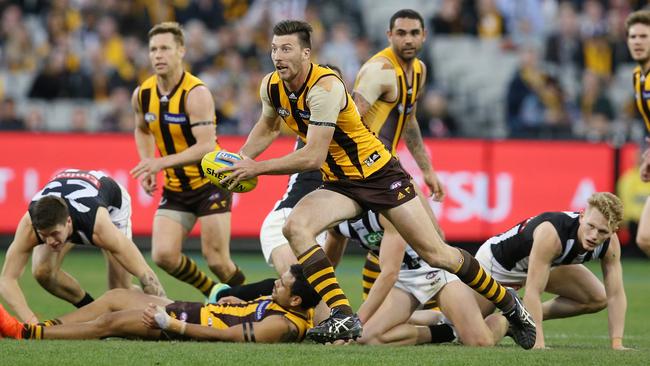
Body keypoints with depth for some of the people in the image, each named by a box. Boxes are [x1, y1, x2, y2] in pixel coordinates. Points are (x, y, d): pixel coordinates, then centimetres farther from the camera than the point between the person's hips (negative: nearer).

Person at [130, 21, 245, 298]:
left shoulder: (196, 94, -21)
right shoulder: (142, 95, -2)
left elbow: (207, 146, -29)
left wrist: (162, 162, -36)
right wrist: (147, 167, 5)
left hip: (210, 182, -6)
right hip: (175, 188, 6)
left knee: (216, 259, -9)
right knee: (163, 255, -9)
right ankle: (214, 295, 17)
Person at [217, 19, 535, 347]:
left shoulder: (324, 88, -28)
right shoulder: (271, 87, -5)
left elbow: (313, 157, -31)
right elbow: (267, 127, 18)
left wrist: (257, 168, -26)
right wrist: (239, 161, 3)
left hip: (379, 174, -6)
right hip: (338, 184, 6)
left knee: (437, 254, -3)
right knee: (295, 227, -23)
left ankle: (510, 305, 18)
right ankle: (343, 317, -24)